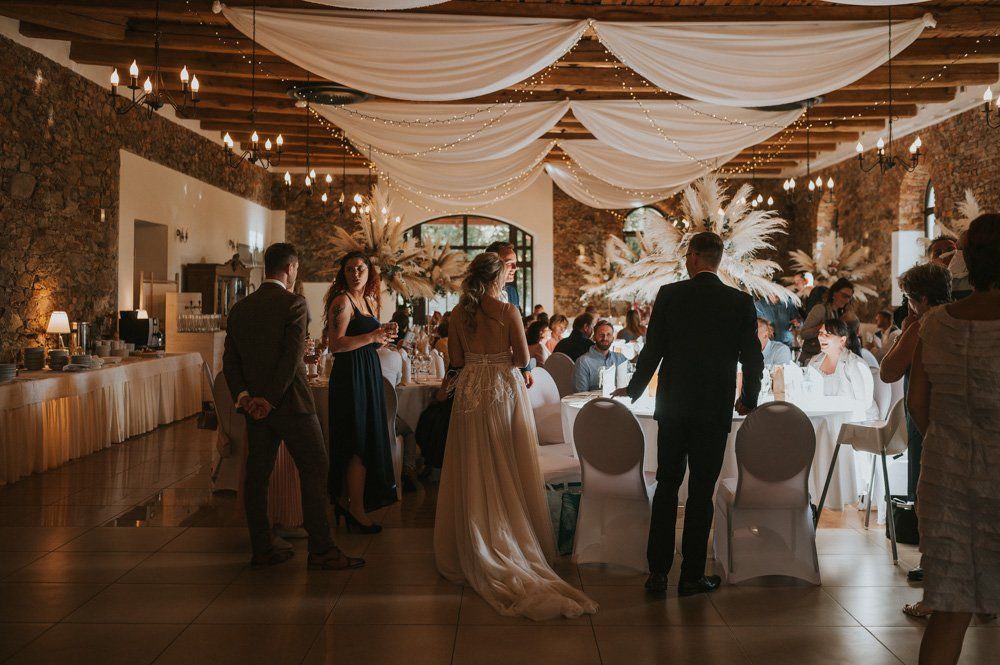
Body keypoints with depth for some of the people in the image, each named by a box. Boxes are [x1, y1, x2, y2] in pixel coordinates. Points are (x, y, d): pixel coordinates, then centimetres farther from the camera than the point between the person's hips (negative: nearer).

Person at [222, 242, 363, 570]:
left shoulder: (239, 309, 10)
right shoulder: (294, 304, -9)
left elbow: (230, 360, 6)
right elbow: (292, 356, -17)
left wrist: (242, 395, -3)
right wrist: (270, 399, -13)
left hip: (254, 405, 7)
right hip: (290, 401, -7)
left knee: (257, 475, 10)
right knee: (314, 469, -1)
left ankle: (261, 549, 16)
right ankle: (321, 549, 0)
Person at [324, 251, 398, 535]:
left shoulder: (370, 302, 16)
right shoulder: (342, 301, -11)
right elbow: (336, 344, -21)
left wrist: (382, 337, 10)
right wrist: (372, 336, -24)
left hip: (368, 374, 9)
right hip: (350, 375, -9)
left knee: (365, 442, 13)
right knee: (359, 444, -5)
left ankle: (344, 500, 24)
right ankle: (357, 511, 4)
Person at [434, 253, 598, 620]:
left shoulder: (459, 313, 0)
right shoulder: (508, 310, -9)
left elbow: (456, 360, 5)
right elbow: (522, 358, -8)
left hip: (471, 392, 3)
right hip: (505, 390, -3)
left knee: (475, 473, 9)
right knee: (509, 471, 7)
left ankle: (474, 546, 14)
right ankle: (517, 544, 13)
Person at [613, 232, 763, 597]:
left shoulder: (669, 295, -3)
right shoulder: (741, 302, -3)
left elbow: (652, 351, -1)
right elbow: (753, 359, -1)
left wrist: (633, 390, 14)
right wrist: (748, 400, 16)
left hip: (673, 406, 1)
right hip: (715, 409, -1)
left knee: (666, 487, 11)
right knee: (701, 492, 6)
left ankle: (658, 572, 12)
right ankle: (692, 576, 12)